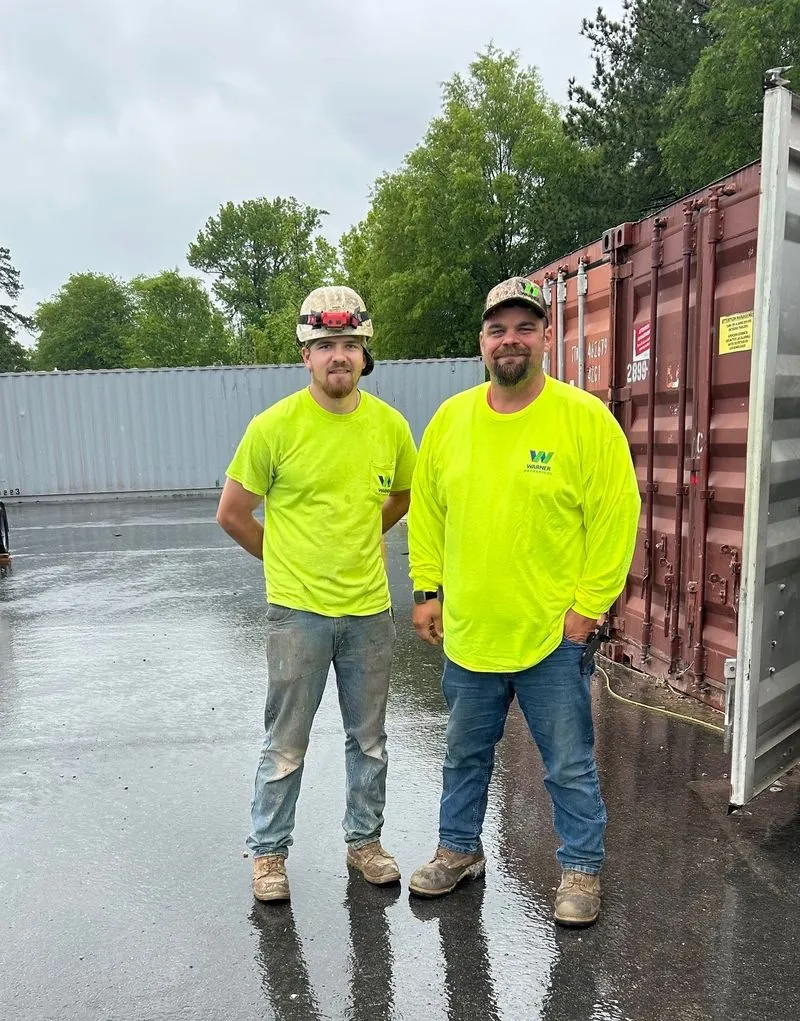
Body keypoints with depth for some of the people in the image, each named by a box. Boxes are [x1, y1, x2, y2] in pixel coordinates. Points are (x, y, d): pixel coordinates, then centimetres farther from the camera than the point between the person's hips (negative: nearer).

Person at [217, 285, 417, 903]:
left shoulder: (390, 425, -2)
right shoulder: (274, 426, -11)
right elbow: (232, 513, -2)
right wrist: (289, 558, 4)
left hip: (369, 609, 3)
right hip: (298, 611, -3)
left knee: (369, 740, 17)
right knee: (286, 744, 10)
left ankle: (365, 840, 38)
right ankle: (269, 852, 31)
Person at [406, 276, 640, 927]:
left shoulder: (587, 419, -11)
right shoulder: (450, 418, 1)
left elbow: (617, 519, -9)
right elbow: (426, 511, 8)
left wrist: (588, 606, -10)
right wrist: (427, 589, 5)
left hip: (555, 635, -3)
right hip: (467, 630, 4)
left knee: (570, 766, 13)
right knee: (466, 754, 22)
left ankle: (581, 868, 36)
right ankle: (459, 850, 43)